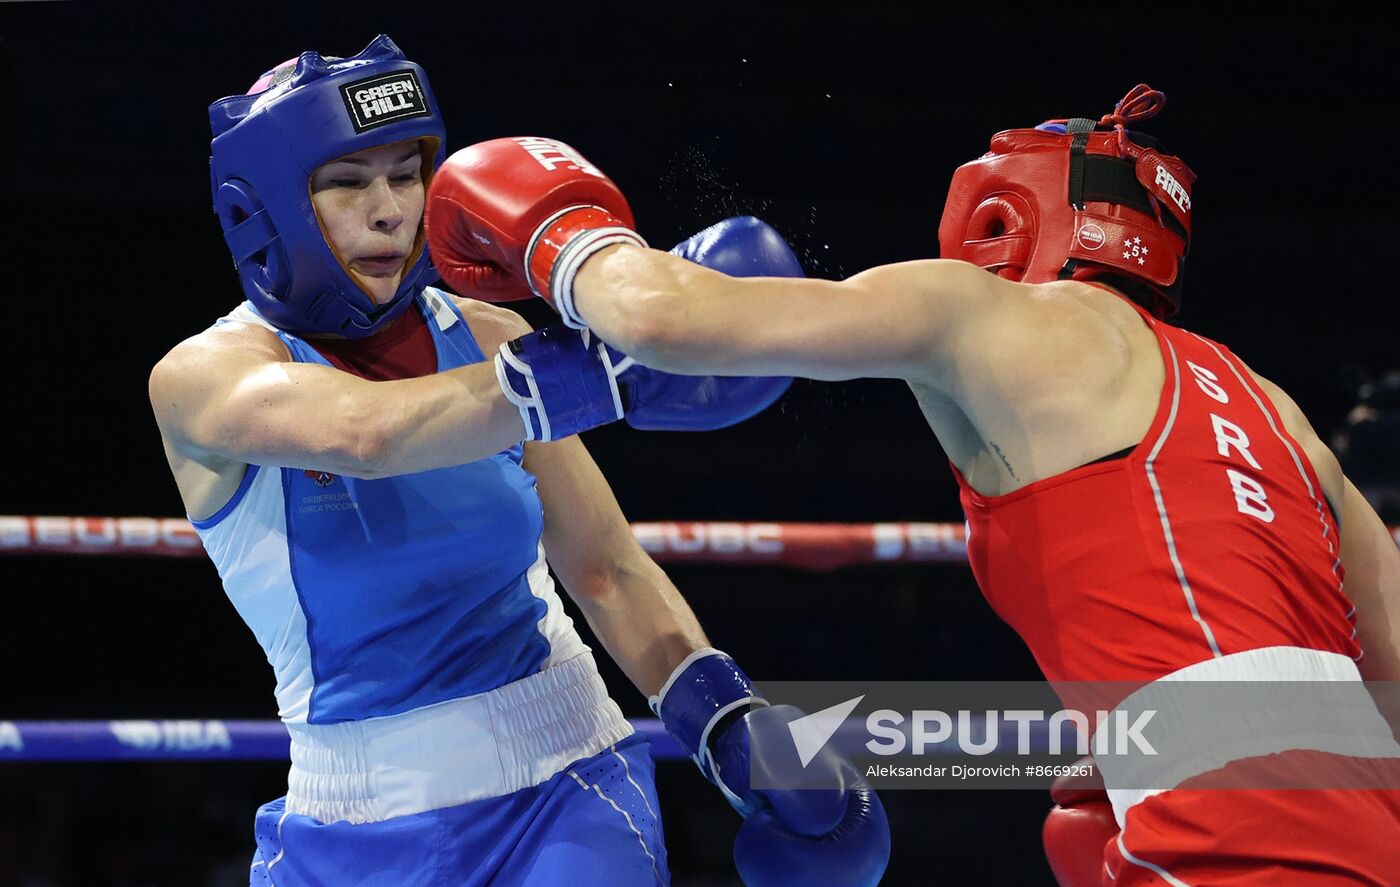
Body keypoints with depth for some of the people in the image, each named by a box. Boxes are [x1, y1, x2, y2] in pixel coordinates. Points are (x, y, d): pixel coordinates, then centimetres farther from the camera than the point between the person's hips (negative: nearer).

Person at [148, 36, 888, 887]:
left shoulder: (486, 337, 1)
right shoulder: (202, 376, -9)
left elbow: (607, 571, 7)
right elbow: (362, 431, -31)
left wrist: (726, 722, -7)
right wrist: (611, 372, -37)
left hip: (566, 793, 1)